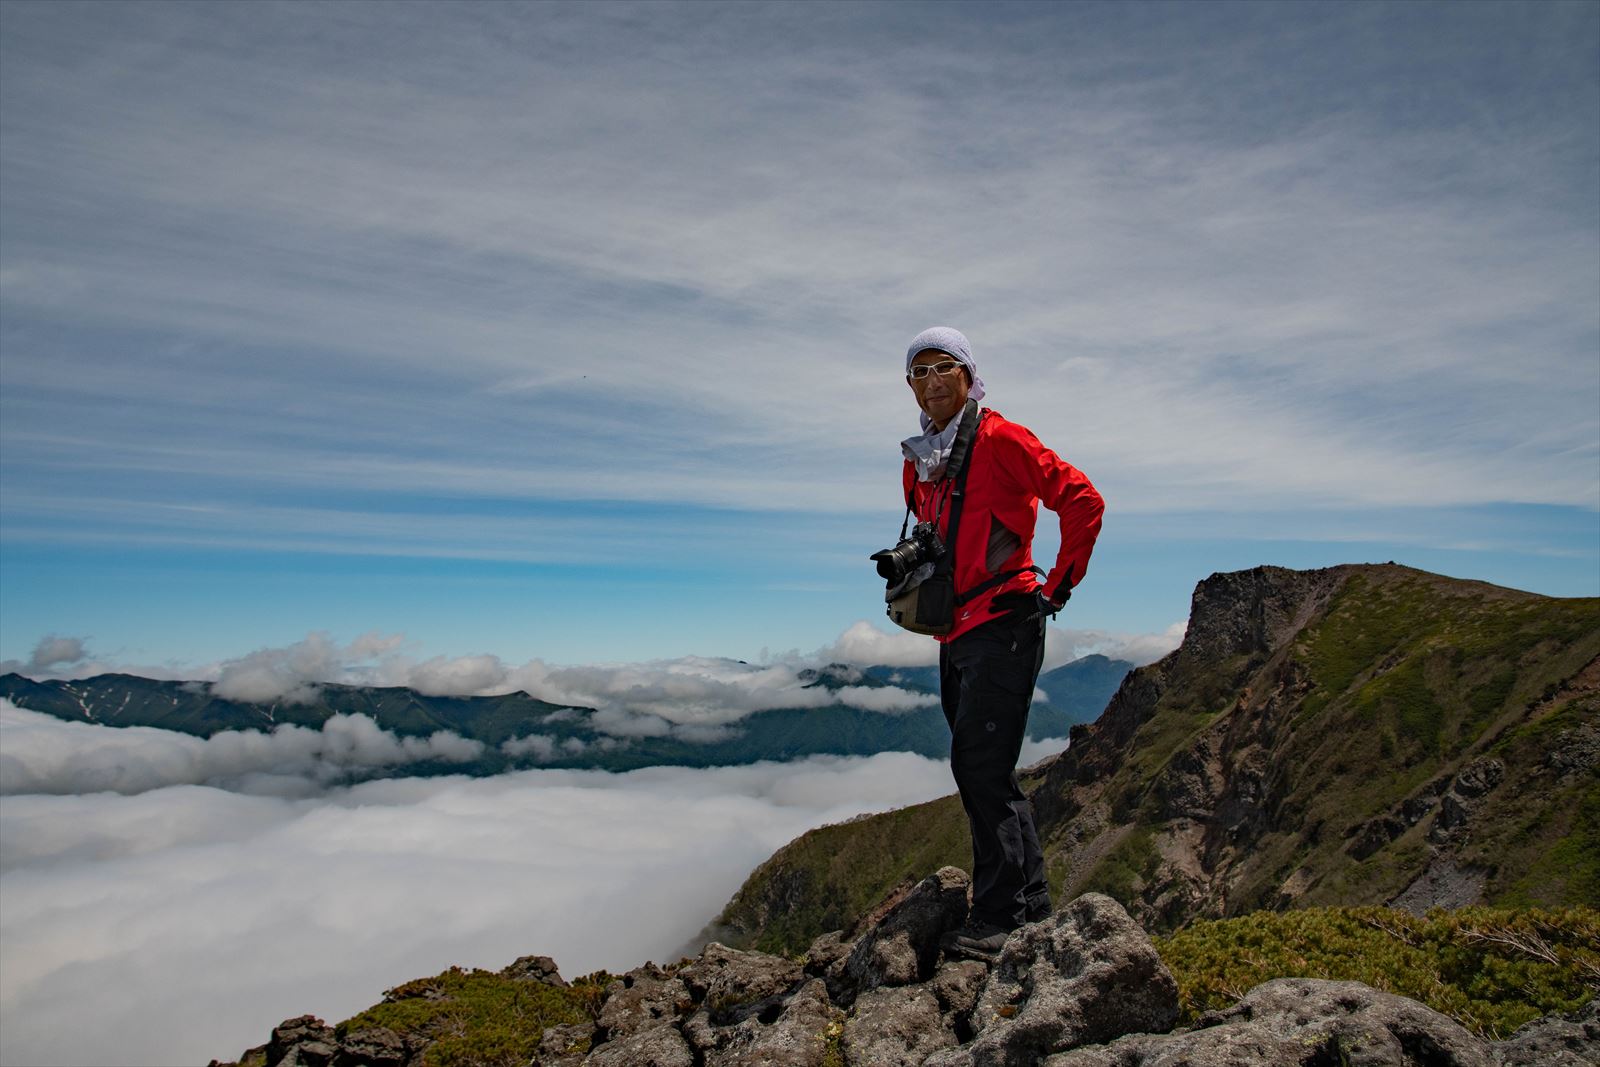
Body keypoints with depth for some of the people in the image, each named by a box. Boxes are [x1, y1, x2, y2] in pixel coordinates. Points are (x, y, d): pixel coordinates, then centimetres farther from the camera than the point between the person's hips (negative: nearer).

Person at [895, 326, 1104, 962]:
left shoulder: (997, 439, -9)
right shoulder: (917, 461, 15)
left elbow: (1082, 499, -12)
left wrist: (1061, 583, -9)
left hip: (1002, 623, -9)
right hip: (955, 632, 9)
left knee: (980, 765, -13)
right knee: (982, 769, 12)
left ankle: (1001, 916, -4)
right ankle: (1030, 904, 25)